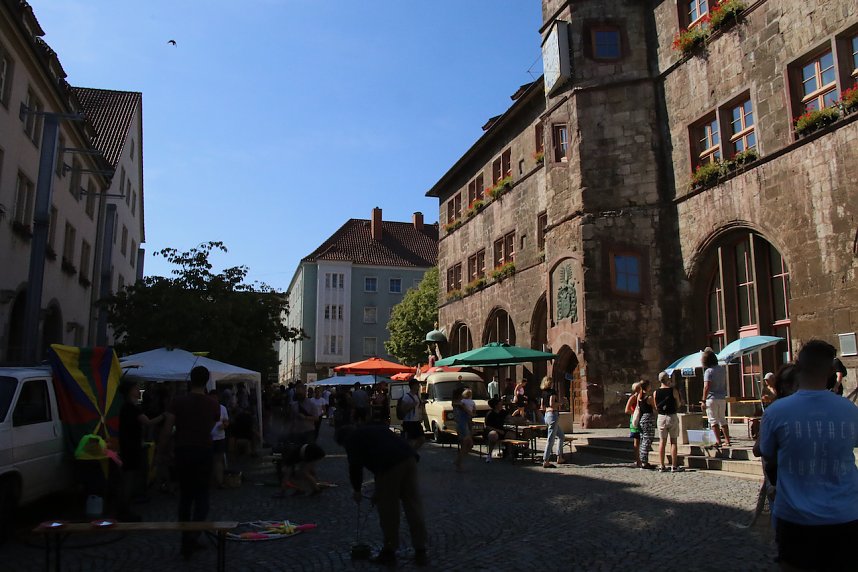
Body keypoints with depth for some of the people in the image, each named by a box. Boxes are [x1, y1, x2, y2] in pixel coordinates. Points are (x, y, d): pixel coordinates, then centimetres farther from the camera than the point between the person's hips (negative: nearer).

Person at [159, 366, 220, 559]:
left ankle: (186, 539, 20)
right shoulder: (213, 404, -1)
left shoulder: (178, 401, -5)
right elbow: (211, 428, 6)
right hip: (203, 451, -1)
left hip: (183, 451, 1)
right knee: (201, 496, 6)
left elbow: (167, 429, -12)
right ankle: (193, 536, -12)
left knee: (185, 495, 14)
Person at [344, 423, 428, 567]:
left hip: (389, 464, -7)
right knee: (414, 506, 11)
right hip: (409, 458, 7)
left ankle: (389, 552, 21)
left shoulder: (352, 437, 18)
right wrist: (380, 490, 40)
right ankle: (420, 552, 17)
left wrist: (357, 490, 24)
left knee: (387, 510, 9)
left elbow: (355, 465, 7)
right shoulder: (376, 428, 38)